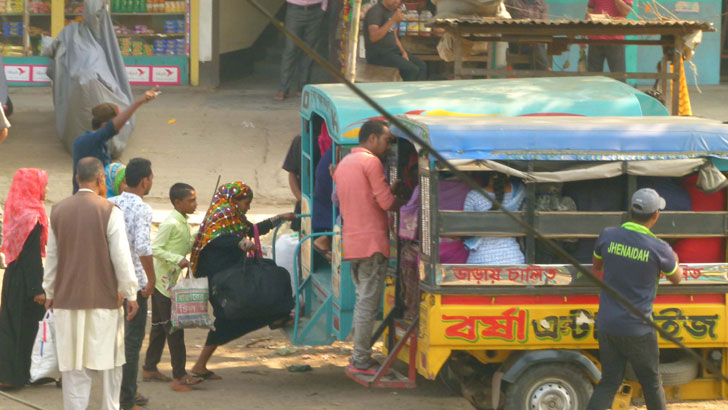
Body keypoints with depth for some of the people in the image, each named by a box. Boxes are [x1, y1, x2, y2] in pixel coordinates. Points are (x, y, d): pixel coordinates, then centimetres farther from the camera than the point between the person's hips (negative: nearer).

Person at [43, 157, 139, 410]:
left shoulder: (58, 211, 5)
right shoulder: (109, 211, -8)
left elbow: (52, 256, 12)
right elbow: (121, 257, -8)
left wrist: (49, 292, 22)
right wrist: (130, 294, 0)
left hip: (67, 297, 3)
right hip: (103, 299, -3)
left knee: (74, 370, 3)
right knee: (109, 364, 8)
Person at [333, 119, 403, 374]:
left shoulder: (343, 164, 18)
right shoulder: (371, 162, -10)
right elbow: (386, 202, -15)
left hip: (351, 242, 9)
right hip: (372, 241, -9)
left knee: (362, 300, 15)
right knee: (368, 302, -6)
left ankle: (359, 357, 15)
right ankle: (361, 361, -5)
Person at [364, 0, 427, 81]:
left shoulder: (393, 11, 15)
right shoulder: (375, 11, -13)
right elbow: (373, 37, -27)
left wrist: (403, 52, 6)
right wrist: (393, 20, -30)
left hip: (393, 51, 9)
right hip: (378, 55, -9)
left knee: (422, 65, -5)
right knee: (413, 69, -23)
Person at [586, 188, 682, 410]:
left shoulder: (608, 236, -6)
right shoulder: (659, 249, -15)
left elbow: (597, 265, 15)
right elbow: (676, 278, 6)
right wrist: (675, 260, 27)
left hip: (607, 325, 4)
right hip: (637, 330, -4)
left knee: (608, 383, 11)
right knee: (651, 383, 15)